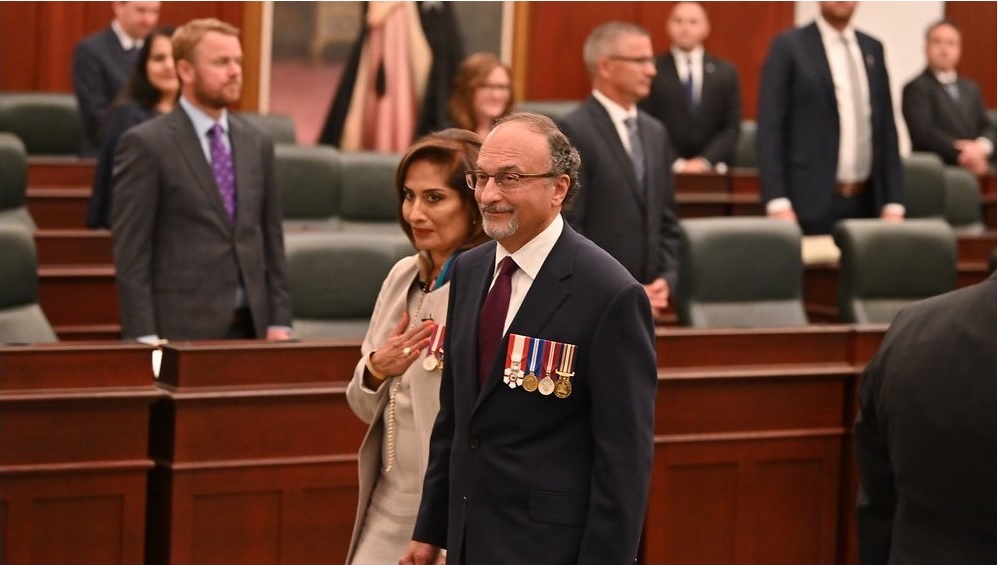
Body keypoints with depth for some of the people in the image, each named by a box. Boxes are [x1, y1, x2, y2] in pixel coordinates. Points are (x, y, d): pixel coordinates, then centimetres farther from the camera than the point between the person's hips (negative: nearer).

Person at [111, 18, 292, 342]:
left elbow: (270, 240, 14)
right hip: (179, 330, -5)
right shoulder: (145, 144, -5)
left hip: (250, 328, 5)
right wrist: (145, 338, -15)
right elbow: (130, 250, -9)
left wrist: (279, 322, 6)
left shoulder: (257, 143, 12)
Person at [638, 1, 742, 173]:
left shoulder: (726, 72, 9)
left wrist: (705, 161, -8)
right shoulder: (651, 71, 2)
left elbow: (733, 127, 6)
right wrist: (676, 163, -12)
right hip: (666, 169, -2)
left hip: (713, 169, 2)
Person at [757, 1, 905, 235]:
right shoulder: (789, 46, -2)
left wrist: (893, 202, 7)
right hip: (812, 200, -4)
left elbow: (886, 128, 14)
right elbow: (770, 128, -7)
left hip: (865, 201, 5)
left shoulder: (872, 49, 13)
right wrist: (778, 202, -15)